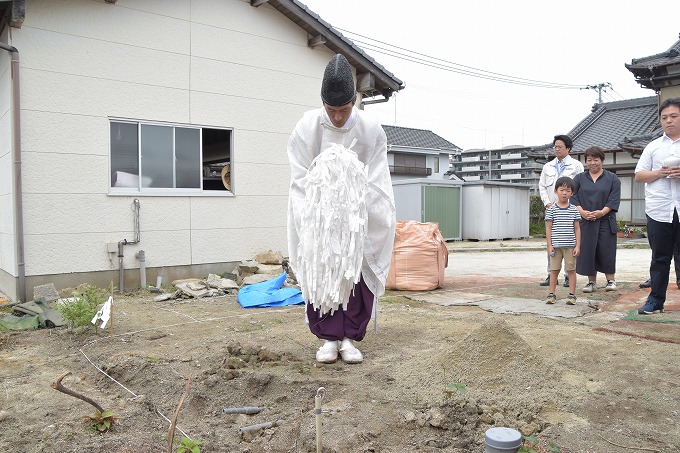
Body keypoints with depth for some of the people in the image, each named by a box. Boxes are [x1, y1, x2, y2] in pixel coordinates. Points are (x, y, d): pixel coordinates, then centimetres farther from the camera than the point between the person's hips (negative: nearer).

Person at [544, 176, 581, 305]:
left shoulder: (574, 210, 3)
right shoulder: (551, 209, -1)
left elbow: (577, 229, 4)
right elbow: (548, 228, 0)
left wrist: (578, 246, -2)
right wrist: (549, 245, -4)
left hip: (570, 246, 1)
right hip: (556, 245, -1)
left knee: (571, 270, 5)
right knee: (554, 270, 6)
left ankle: (572, 294, 14)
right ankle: (551, 294, 15)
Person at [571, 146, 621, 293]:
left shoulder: (612, 178, 8)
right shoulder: (579, 178, 12)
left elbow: (614, 199, -2)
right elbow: (573, 197, 2)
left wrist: (602, 212, -15)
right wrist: (582, 212, -14)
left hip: (605, 221, -1)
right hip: (585, 221, 1)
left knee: (607, 250, 0)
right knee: (587, 251, 1)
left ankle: (610, 280, 12)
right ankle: (592, 281, 10)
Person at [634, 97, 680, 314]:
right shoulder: (653, 147, 14)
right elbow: (639, 175, 12)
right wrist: (660, 173, -6)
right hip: (658, 211, 2)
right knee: (660, 258, 7)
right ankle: (656, 299, 14)